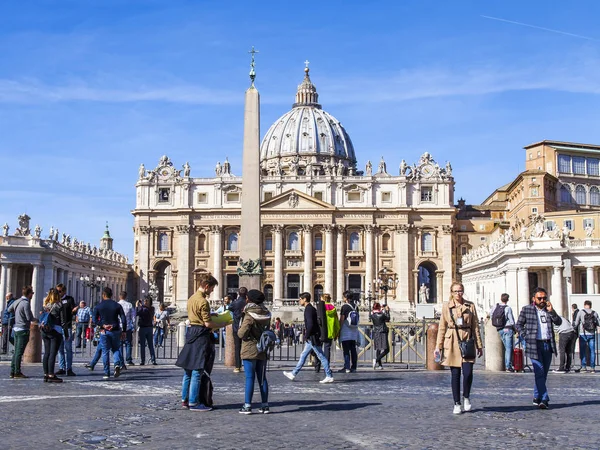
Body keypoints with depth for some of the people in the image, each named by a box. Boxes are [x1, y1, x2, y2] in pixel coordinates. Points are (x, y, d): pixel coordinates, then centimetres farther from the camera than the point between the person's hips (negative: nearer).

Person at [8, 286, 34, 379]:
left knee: (16, 352, 13)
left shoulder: (17, 301, 9)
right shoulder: (26, 303, -16)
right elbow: (29, 318, -17)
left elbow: (9, 309, 26)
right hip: (23, 330, -9)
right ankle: (17, 372, -3)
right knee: (19, 352, -5)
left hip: (16, 328, 9)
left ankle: (12, 371, 16)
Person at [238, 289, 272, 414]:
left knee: (249, 378, -4)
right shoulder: (266, 314, 6)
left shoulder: (249, 315, -15)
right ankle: (265, 405, 12)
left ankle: (247, 405, -4)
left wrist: (239, 329, 3)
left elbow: (242, 333, -16)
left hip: (250, 350, -6)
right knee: (262, 378, 10)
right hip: (262, 351, 6)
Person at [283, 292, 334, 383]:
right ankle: (293, 374, 19)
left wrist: (306, 336, -18)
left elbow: (310, 324, -26)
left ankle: (329, 376, -1)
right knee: (303, 355, 13)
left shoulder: (308, 309, -16)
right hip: (312, 338, 10)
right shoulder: (311, 308, 15)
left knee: (321, 357, -5)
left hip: (312, 338, -10)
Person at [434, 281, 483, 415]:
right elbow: (442, 328, 7)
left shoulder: (470, 306, 7)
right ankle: (457, 404, 14)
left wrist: (479, 345, 5)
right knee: (455, 374, 1)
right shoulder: (446, 307, 5)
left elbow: (475, 326, 8)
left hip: (467, 341, 0)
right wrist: (438, 347, 3)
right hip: (452, 343, 0)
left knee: (467, 372, -12)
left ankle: (466, 397, 15)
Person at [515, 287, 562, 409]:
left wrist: (551, 311, -11)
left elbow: (559, 322, 4)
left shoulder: (548, 309, 14)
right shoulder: (526, 309, 4)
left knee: (543, 374, 9)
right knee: (539, 372, -11)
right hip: (535, 345, -4)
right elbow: (518, 325, 8)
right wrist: (526, 337, -5)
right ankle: (544, 399, -12)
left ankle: (537, 398, 21)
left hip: (548, 345, 4)